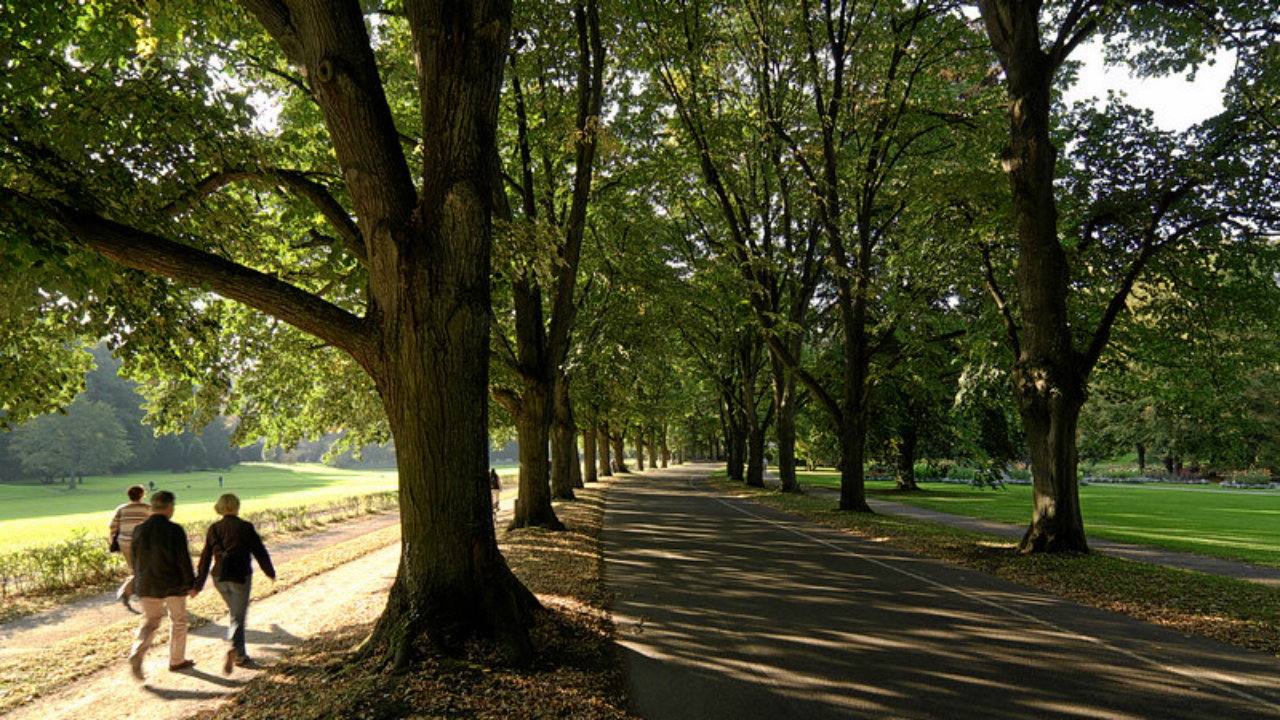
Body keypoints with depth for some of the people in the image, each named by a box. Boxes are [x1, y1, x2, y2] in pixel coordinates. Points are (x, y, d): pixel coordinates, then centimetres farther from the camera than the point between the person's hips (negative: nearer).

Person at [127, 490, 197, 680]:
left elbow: (136, 560, 9)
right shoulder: (174, 530, -15)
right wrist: (191, 584, -4)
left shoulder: (139, 530, 0)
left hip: (148, 586, 4)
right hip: (173, 585, -4)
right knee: (178, 621, 13)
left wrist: (139, 583, 22)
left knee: (149, 621, 13)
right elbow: (183, 560, -14)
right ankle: (177, 661, 22)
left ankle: (136, 654, -10)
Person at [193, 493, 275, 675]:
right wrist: (270, 572, 13)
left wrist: (198, 585, 14)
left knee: (236, 612, 20)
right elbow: (260, 552, -1)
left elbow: (205, 558, 8)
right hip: (240, 577, -4)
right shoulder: (245, 527, -6)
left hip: (219, 578, 4)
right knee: (237, 617, 1)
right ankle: (234, 649, -25)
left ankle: (240, 656, 23)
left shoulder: (214, 529, 4)